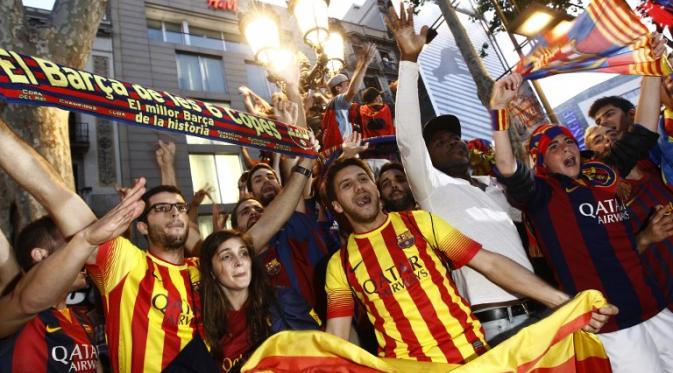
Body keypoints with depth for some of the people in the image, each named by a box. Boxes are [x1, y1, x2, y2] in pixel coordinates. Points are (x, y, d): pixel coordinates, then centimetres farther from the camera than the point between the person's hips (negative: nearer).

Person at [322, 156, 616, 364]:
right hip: (404, 366, 0)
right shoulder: (339, 265, 3)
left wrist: (563, 301, -9)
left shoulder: (418, 221, 3)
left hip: (470, 352, 0)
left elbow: (488, 262, -1)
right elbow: (335, 340, 1)